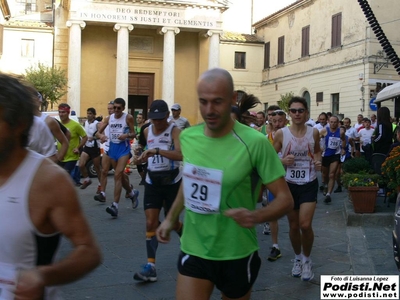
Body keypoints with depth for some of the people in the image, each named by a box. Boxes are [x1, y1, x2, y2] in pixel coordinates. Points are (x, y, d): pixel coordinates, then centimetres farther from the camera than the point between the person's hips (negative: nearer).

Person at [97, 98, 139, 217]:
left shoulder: (128, 117, -7)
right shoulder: (108, 118, 4)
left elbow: (133, 134, -2)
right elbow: (99, 131, 7)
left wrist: (127, 135, -23)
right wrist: (101, 136, -16)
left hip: (123, 147, -5)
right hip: (112, 147, 5)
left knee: (118, 175, -17)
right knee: (120, 174, 16)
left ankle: (115, 205, -21)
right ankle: (132, 192, 43)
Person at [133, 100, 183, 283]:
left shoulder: (174, 131, -13)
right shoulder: (147, 131, 6)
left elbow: (180, 155, -32)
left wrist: (157, 151, -40)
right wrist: (145, 156, 11)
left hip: (172, 182, -4)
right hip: (152, 182, 4)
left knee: (172, 222, 9)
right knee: (150, 223, -5)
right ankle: (151, 266, -4)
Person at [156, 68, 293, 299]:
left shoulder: (255, 143, -19)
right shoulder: (187, 137, -3)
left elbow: (285, 199, -16)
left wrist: (255, 216, -33)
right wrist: (171, 218, 13)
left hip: (237, 254, -2)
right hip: (194, 250, 3)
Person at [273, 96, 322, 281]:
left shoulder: (314, 132, -3)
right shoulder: (281, 134, -8)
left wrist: (318, 161, -4)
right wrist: (282, 161, -20)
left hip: (309, 184, 0)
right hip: (289, 184, 0)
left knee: (305, 225, -10)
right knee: (293, 226, 11)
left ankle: (307, 260, 15)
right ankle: (297, 258, 35)